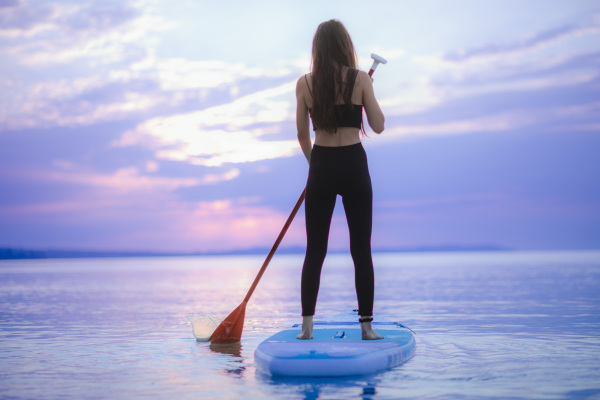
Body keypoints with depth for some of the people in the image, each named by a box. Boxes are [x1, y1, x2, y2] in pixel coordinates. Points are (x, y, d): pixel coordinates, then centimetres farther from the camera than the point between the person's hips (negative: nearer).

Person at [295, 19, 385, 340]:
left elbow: (303, 135, 5)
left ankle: (307, 326, 4)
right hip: (354, 166, -1)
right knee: (361, 250, 5)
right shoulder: (360, 79, -5)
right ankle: (367, 326, 6)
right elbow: (378, 126, -1)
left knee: (315, 250, 6)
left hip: (321, 168, 1)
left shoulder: (305, 83, 0)